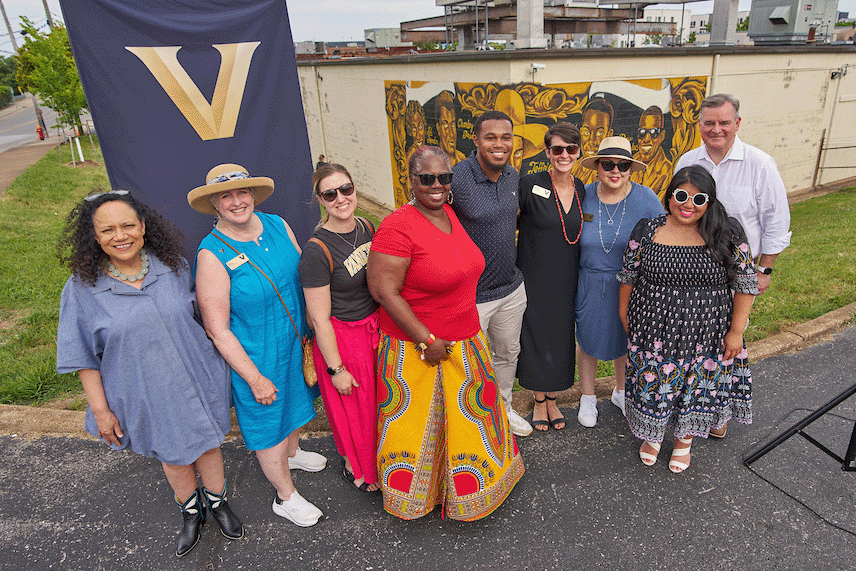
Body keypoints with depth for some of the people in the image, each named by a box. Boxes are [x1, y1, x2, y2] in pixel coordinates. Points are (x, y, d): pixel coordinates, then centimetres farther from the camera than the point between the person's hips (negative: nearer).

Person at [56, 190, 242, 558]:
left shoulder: (173, 266, -9)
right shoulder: (82, 289, -14)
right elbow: (85, 358, -7)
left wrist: (213, 365, 12)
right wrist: (100, 410, -5)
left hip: (194, 383, 1)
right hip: (145, 395, -1)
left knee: (206, 443, 19)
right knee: (171, 455, 20)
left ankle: (217, 502, 46)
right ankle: (190, 512, 48)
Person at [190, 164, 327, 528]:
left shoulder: (277, 225, -6)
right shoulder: (212, 254, -23)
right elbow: (217, 330, -19)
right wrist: (255, 378, -16)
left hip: (296, 342, 6)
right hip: (255, 357, -6)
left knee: (295, 401, 29)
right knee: (269, 428, 13)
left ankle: (292, 453, 60)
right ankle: (285, 496, 38)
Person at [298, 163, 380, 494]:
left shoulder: (366, 228, -3)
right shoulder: (317, 250, -24)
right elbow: (320, 319, -19)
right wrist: (336, 369, -14)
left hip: (376, 327, 7)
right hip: (342, 338, -6)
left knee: (380, 399, 23)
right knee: (354, 409, 15)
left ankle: (377, 459, 51)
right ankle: (354, 467, 44)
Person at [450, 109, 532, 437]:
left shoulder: (512, 176, 2)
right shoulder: (456, 179, -22)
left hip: (512, 288, 7)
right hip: (470, 296, -7)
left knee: (508, 353, 25)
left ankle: (502, 408, 49)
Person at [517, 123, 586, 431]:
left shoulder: (580, 189, 4)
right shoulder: (530, 185, -12)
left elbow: (579, 231, 14)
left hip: (566, 279, 4)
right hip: (535, 276, -4)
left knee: (561, 338, 14)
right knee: (536, 337, 7)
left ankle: (552, 400, 35)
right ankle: (539, 402, 30)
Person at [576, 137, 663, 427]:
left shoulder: (646, 198, -10)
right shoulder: (583, 196, -8)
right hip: (591, 285, 0)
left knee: (626, 340, 17)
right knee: (588, 340, 12)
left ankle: (621, 392, 43)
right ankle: (588, 398, 35)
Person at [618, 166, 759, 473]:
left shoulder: (728, 234, -8)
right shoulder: (647, 230, -6)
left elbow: (745, 284, -3)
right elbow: (628, 275, 5)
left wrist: (736, 331, -5)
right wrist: (623, 312, 10)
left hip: (706, 334, 0)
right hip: (653, 330, 0)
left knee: (698, 386, 15)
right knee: (653, 382, 12)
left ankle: (684, 440, 41)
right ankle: (652, 434, 40)